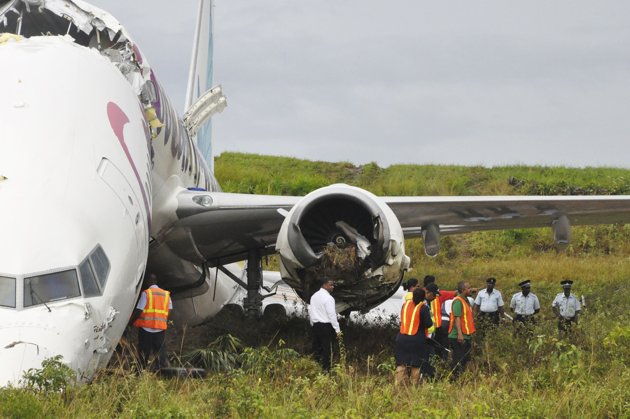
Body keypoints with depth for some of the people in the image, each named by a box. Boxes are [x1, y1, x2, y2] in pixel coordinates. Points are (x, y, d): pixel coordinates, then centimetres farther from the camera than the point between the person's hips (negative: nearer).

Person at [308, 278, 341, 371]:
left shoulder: (314, 296, 10)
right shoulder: (328, 298, -13)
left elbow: (310, 311, 15)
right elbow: (332, 315, -16)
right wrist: (337, 330, -13)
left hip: (316, 325, 7)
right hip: (326, 325, -7)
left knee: (316, 348, 12)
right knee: (326, 349, -4)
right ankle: (325, 369, -6)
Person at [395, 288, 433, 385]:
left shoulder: (405, 305, 5)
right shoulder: (423, 308, -11)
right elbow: (428, 324, -12)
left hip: (402, 338, 4)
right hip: (417, 340, -4)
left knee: (402, 364, 6)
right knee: (416, 365, 3)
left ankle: (399, 384, -1)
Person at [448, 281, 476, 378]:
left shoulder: (465, 300, 16)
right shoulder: (458, 301, -15)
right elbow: (457, 318, -22)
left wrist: (471, 333, 24)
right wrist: (459, 333, -28)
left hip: (466, 336, 10)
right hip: (458, 337, -10)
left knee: (465, 359, 14)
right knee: (458, 360, -7)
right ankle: (454, 378, -3)